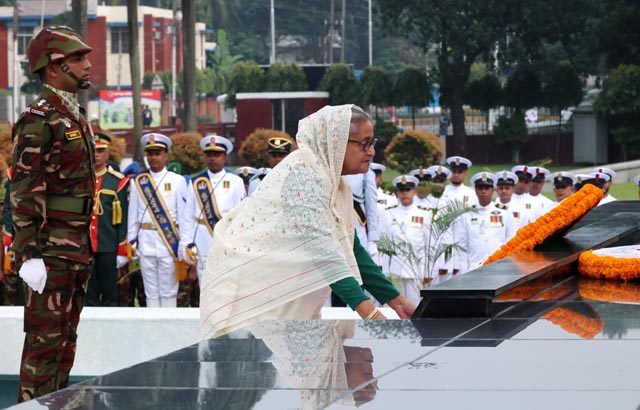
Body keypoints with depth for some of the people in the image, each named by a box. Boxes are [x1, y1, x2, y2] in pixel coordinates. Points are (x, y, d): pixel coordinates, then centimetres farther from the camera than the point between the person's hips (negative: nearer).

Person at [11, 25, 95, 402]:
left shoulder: (77, 117, 17)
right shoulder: (38, 121, -13)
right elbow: (23, 193, -17)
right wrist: (29, 254, -22)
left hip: (79, 250, 9)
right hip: (52, 251, -9)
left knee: (66, 338, 13)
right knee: (45, 339, -6)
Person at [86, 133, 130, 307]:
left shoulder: (118, 181, 3)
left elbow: (123, 218, 3)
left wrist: (123, 251, -1)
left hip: (108, 248, -1)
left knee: (109, 295, 4)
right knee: (88, 297, 3)